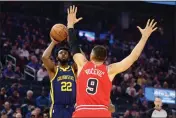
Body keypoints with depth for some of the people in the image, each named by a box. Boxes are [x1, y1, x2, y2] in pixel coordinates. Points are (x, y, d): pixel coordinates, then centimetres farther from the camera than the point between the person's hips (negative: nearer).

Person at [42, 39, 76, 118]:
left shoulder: (73, 69, 13)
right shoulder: (54, 69, 6)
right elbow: (44, 57, -11)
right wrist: (53, 43, -3)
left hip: (72, 108, 2)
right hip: (57, 108, -2)